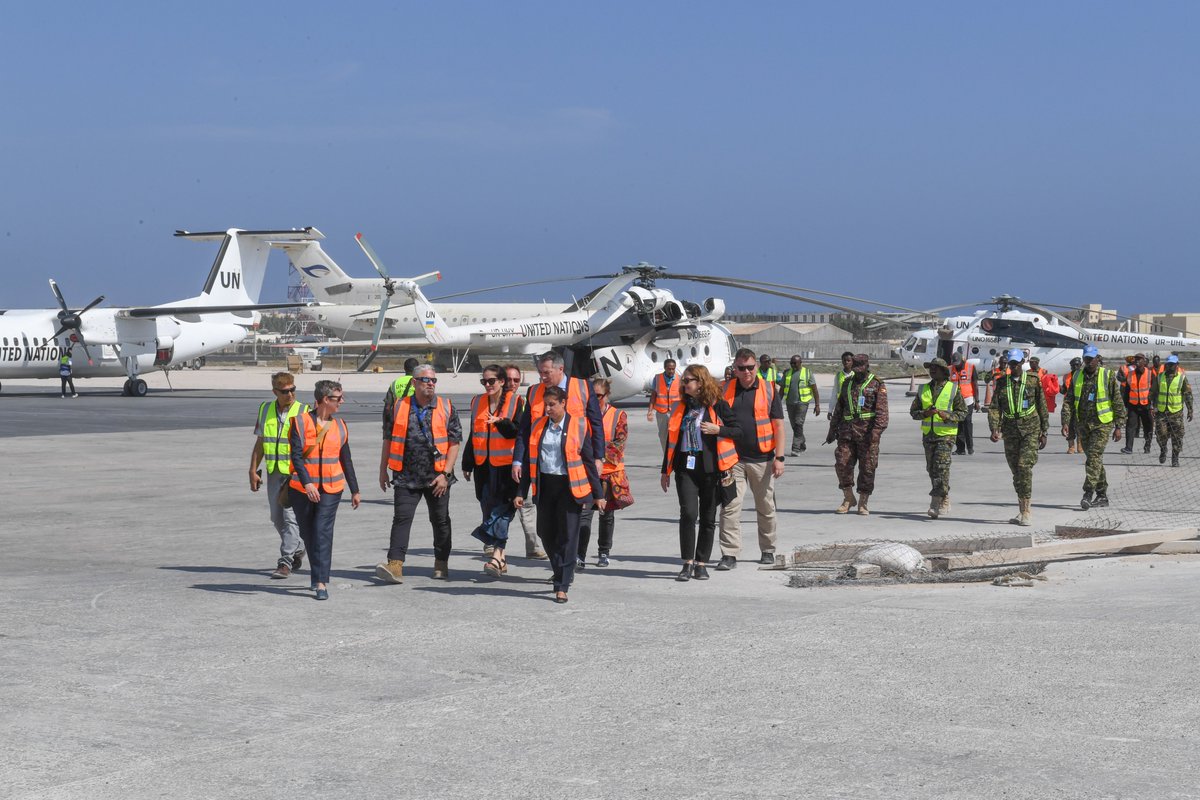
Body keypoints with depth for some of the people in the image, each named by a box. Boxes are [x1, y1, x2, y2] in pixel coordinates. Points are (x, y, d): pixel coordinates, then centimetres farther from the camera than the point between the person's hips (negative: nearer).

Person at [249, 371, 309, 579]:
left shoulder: (304, 411, -4)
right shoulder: (265, 410, 8)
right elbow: (259, 443, 15)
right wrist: (253, 470, 10)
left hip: (297, 473, -5)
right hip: (274, 473, 5)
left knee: (290, 517, -10)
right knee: (277, 518, 12)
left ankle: (285, 562, -8)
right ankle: (297, 549, 32)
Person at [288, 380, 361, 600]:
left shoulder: (340, 426, 8)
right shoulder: (301, 422, -5)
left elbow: (346, 460, 16)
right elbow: (296, 455, -13)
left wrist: (355, 490, 19)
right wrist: (307, 483, -25)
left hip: (330, 489, 1)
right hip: (302, 489, -1)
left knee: (323, 533, -11)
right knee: (307, 533, 10)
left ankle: (321, 582, -14)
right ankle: (318, 574, 30)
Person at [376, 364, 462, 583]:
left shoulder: (446, 408, 2)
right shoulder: (400, 407, 5)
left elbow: (455, 442, 0)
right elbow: (389, 439, 12)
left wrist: (445, 474, -8)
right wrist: (383, 471, 9)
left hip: (437, 478, 0)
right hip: (406, 477, 0)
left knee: (440, 521, 10)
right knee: (401, 519, -8)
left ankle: (441, 564, 26)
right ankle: (395, 566, -13)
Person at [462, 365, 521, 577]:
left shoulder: (514, 402, -2)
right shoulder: (477, 402, 12)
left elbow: (519, 432, -8)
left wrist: (501, 422, -24)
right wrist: (467, 464, 18)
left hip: (506, 464, -5)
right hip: (483, 464, 5)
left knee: (502, 507, -12)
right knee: (488, 507, 7)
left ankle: (496, 555, -19)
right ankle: (500, 559, 15)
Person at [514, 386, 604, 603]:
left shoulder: (578, 426, -2)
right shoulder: (538, 426, 8)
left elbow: (589, 461, 0)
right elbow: (529, 461, 12)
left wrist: (598, 494, 0)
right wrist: (522, 492, 9)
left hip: (569, 486, -4)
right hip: (545, 486, 4)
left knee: (568, 535, -6)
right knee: (546, 533, 10)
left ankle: (562, 586, -4)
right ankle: (562, 573, 33)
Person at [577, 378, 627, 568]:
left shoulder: (618, 416, 2)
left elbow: (619, 444, -6)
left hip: (610, 472, 0)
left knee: (607, 515, 11)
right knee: (584, 513, -9)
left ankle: (604, 553, 25)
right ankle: (580, 556, -13)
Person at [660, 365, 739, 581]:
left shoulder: (717, 405, 0)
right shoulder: (681, 407, 12)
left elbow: (737, 430, 1)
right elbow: (672, 439, 17)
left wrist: (717, 429, -16)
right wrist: (666, 470, 17)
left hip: (710, 468, -2)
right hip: (685, 468, 2)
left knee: (708, 518, 5)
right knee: (688, 513, -12)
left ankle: (701, 563, 14)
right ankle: (687, 563, -8)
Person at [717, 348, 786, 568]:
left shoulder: (769, 389, 0)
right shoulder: (726, 391, 6)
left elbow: (778, 425, -1)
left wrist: (779, 457, -8)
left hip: (762, 459, -1)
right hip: (733, 459, 1)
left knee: (766, 507, 10)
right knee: (730, 507, -7)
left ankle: (768, 550, 24)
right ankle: (729, 554, -5)